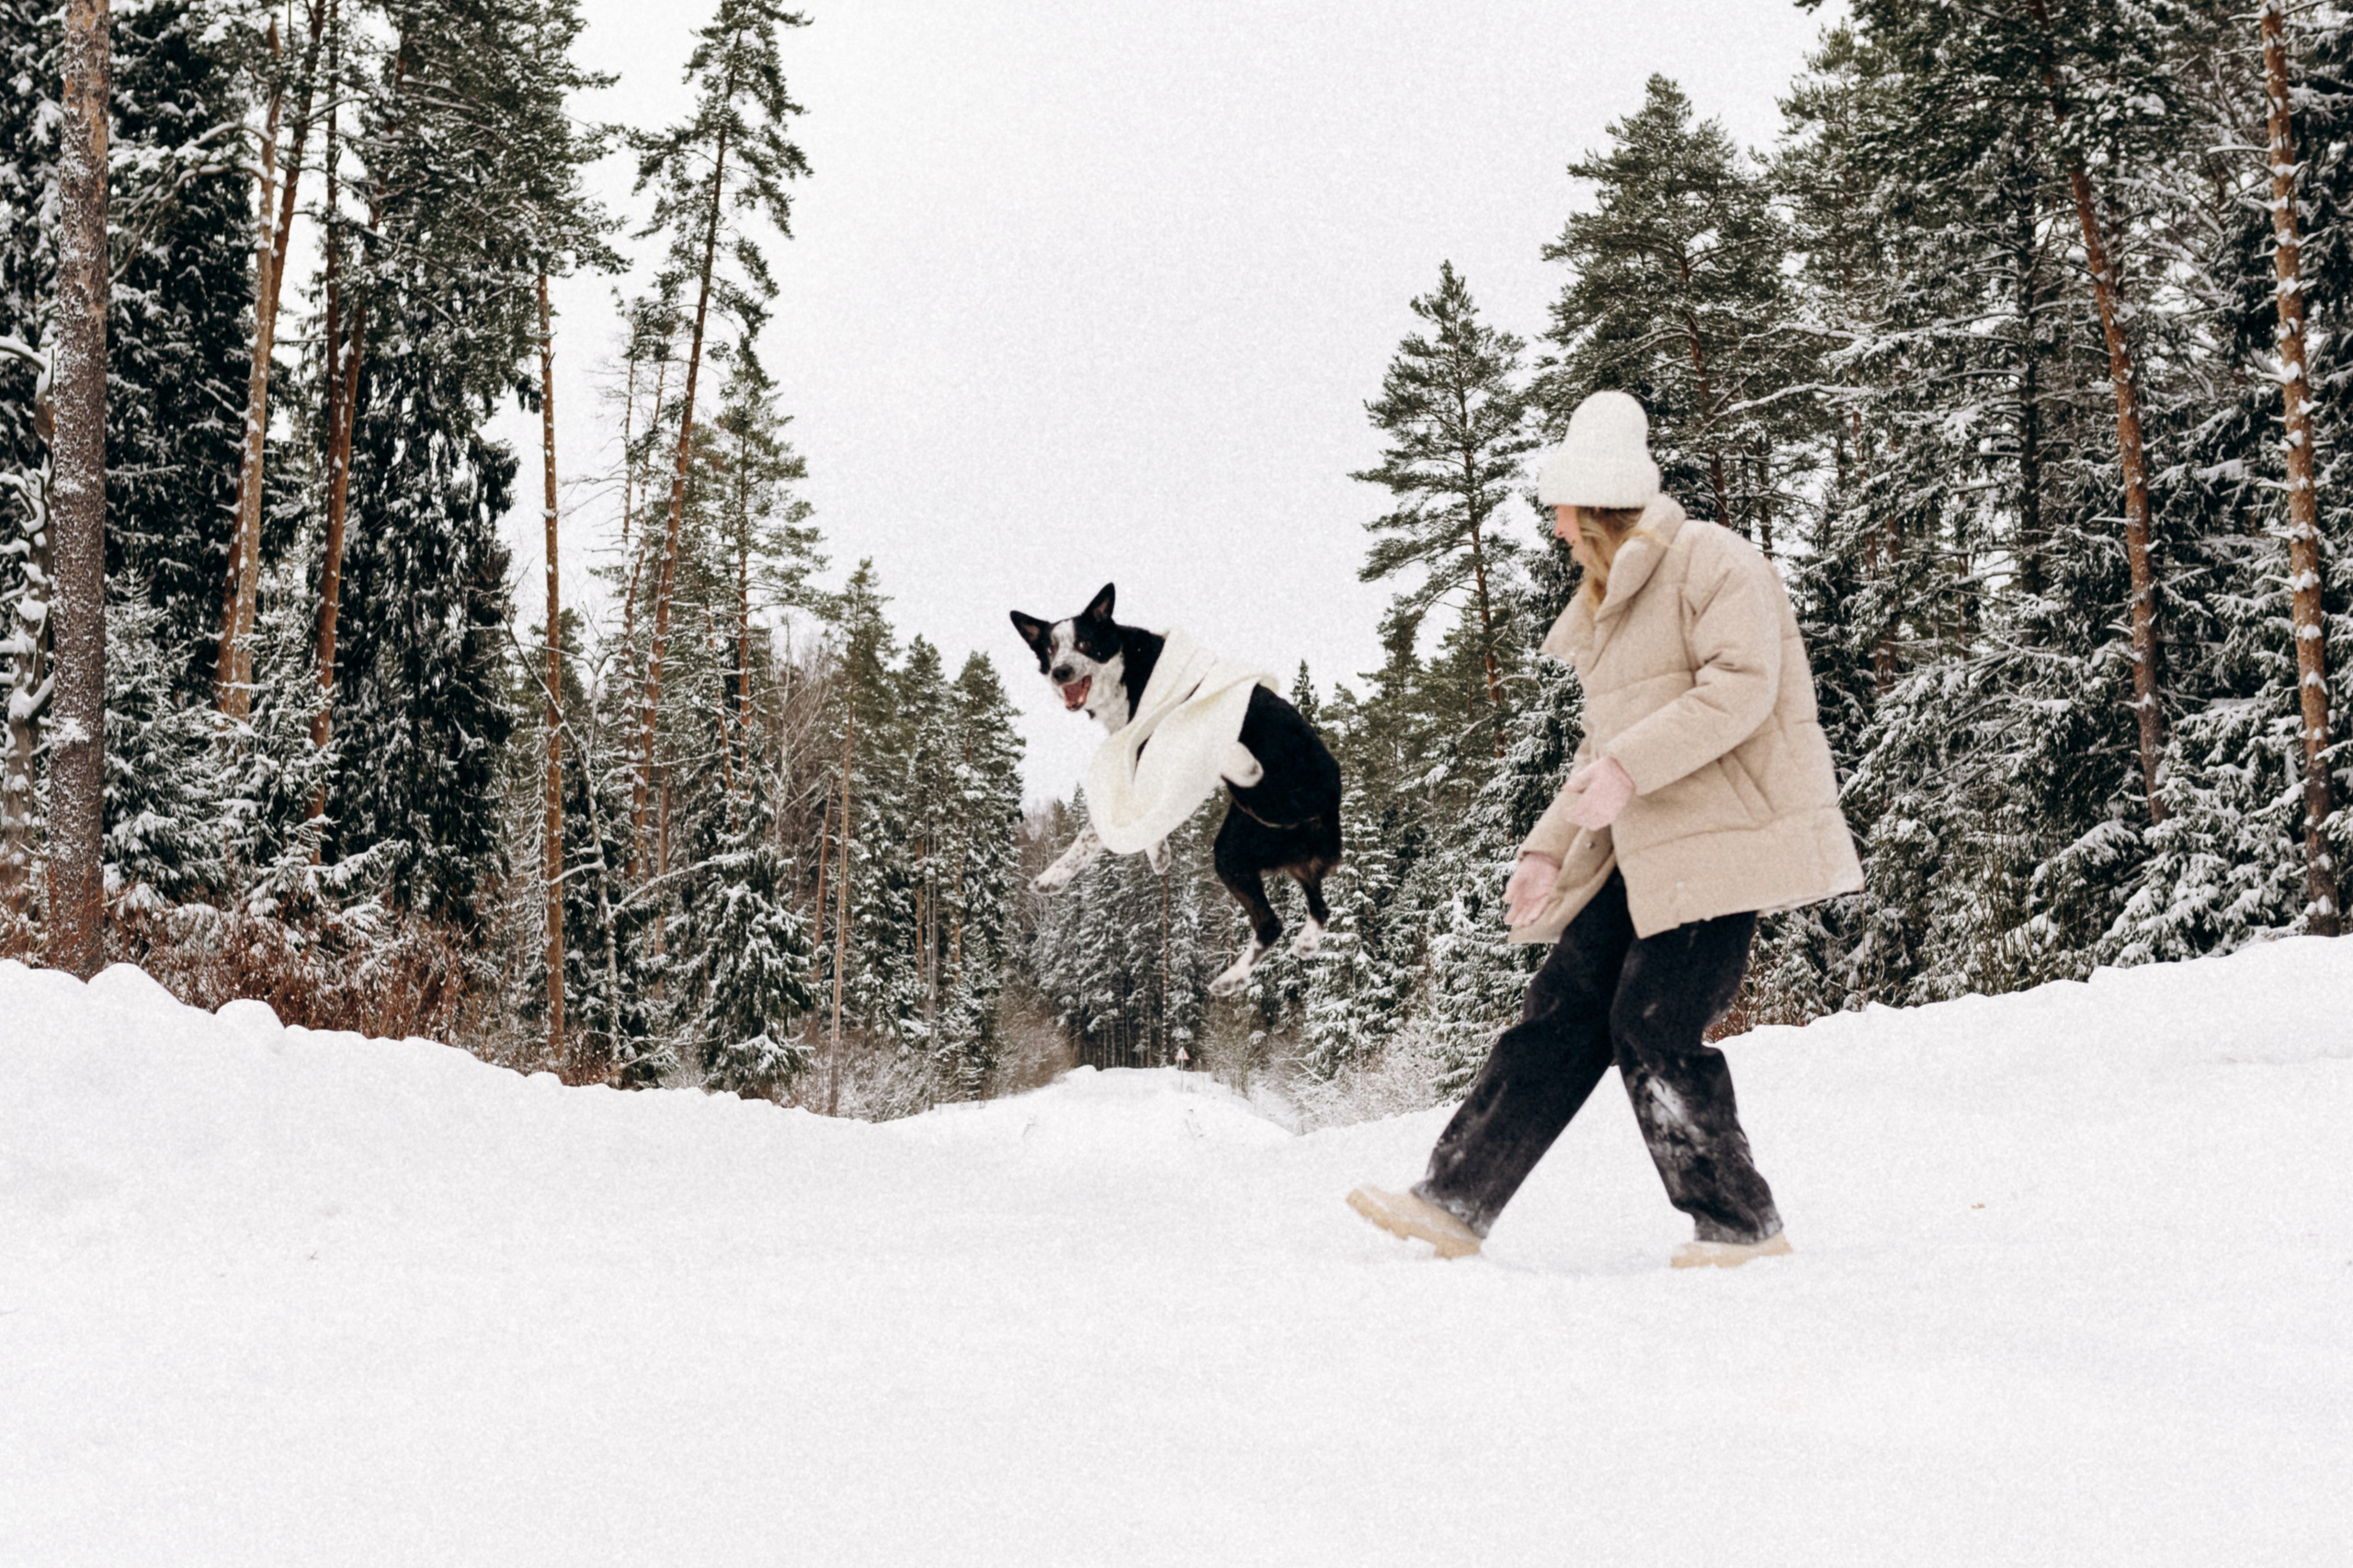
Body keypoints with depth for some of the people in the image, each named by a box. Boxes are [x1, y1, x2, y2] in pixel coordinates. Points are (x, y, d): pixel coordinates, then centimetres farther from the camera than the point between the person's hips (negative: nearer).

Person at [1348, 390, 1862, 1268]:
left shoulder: (1709, 560, -6)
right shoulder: (1608, 610, 23)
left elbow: (1742, 685, -19)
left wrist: (1629, 766, -25)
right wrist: (1549, 849, 15)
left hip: (1727, 834, -9)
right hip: (1644, 853, 9)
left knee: (1653, 1031, -10)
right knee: (1562, 1013, 2)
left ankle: (1740, 1227, 4)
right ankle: (1456, 1203, 1)